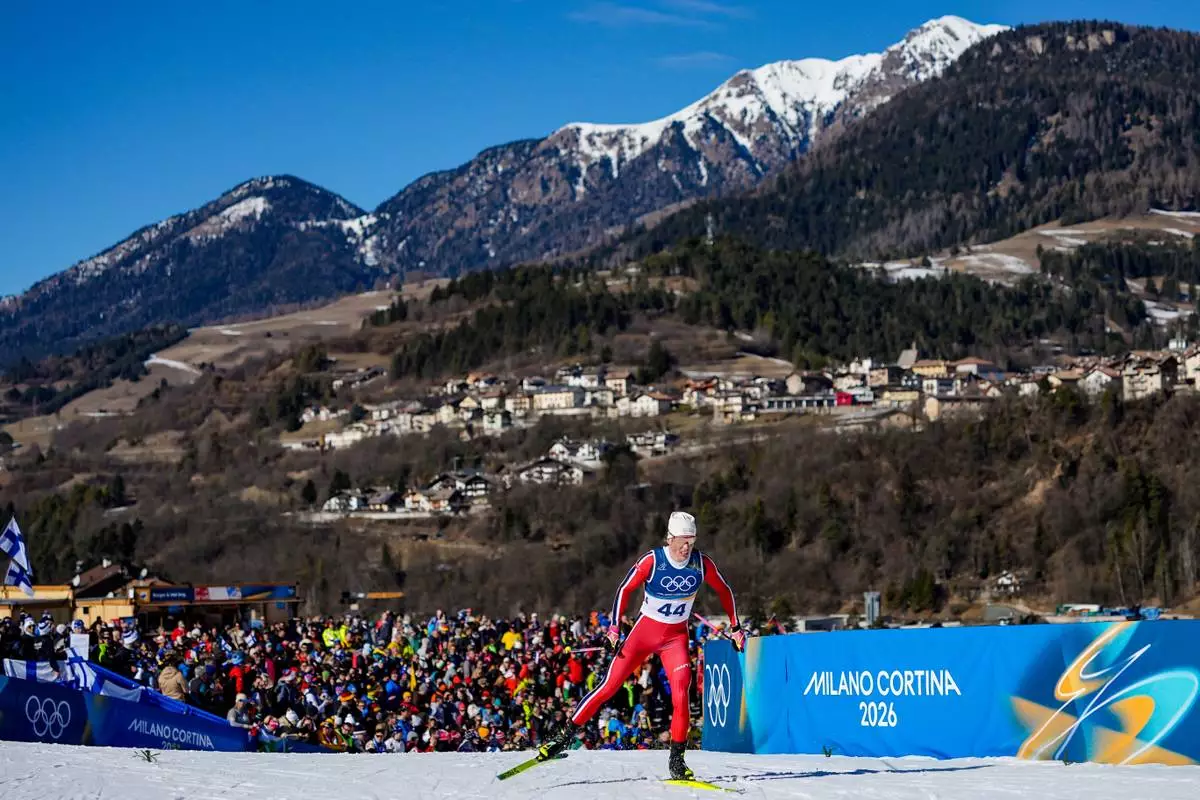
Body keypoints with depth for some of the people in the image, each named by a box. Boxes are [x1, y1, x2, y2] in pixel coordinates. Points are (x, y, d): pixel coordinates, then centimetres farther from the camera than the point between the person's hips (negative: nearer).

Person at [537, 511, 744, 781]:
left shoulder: (702, 564, -11)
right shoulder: (652, 561, -19)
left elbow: (724, 591, 6)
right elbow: (626, 589, -6)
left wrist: (735, 627, 10)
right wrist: (614, 627, -9)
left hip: (676, 637, 1)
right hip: (645, 630, -1)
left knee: (680, 693, -18)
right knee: (609, 685, -4)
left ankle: (676, 758, -8)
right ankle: (566, 733, 7)